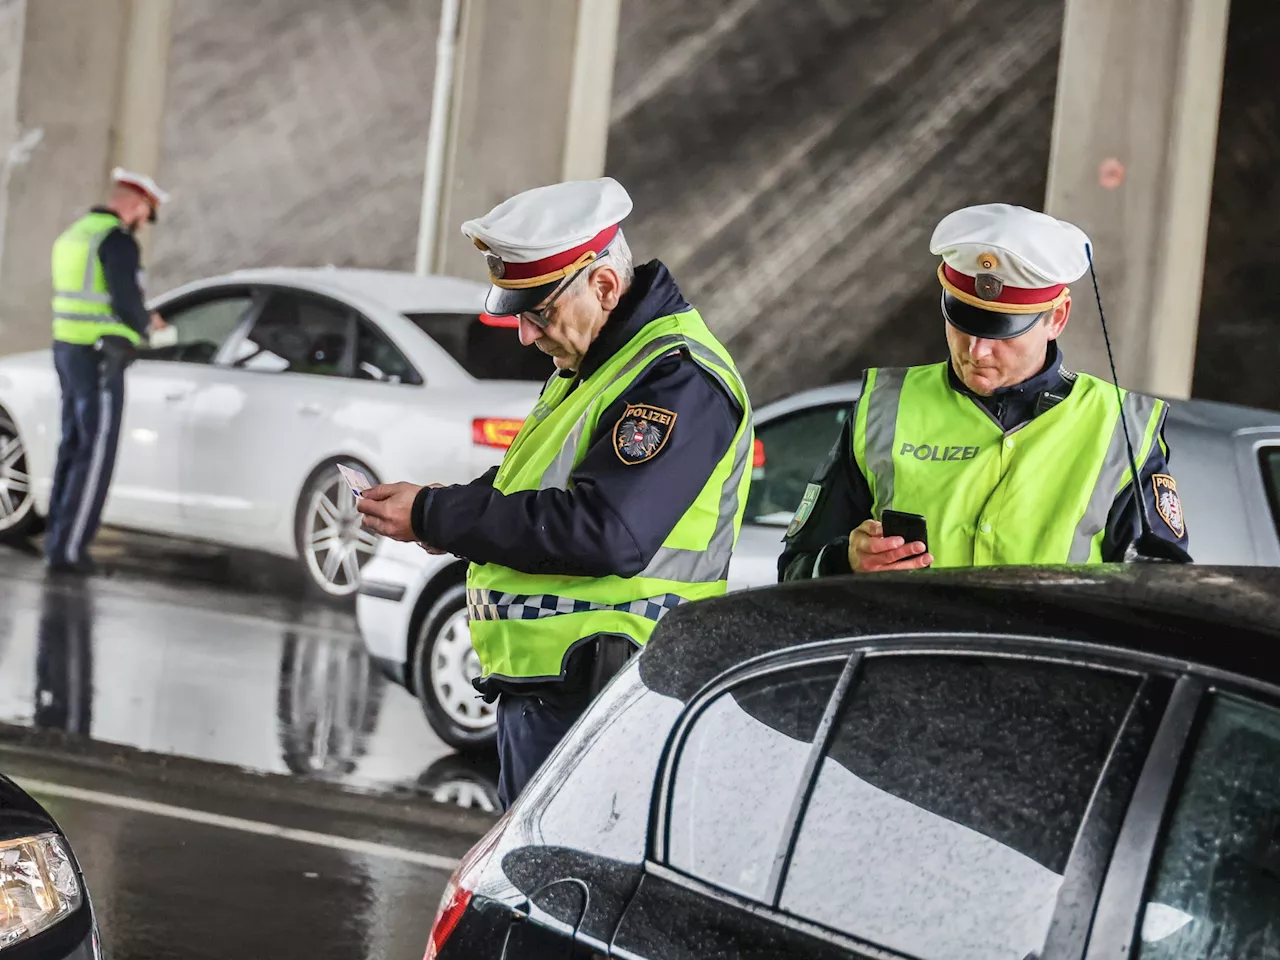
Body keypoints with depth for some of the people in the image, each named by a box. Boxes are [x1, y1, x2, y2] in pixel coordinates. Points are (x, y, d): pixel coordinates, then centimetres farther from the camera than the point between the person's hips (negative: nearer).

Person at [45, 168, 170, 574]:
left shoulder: (73, 234, 16)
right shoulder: (118, 241, -15)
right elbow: (126, 303, -21)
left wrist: (139, 320, 16)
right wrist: (148, 324, 0)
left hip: (68, 350, 9)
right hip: (99, 359, -9)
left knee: (74, 445, 15)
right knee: (95, 455, -5)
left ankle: (57, 540, 17)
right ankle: (68, 549, -6)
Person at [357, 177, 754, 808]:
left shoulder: (678, 378, -17)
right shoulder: (588, 364, 16)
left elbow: (606, 532, -28)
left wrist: (434, 517, -21)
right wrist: (451, 512, 4)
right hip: (535, 696, 10)